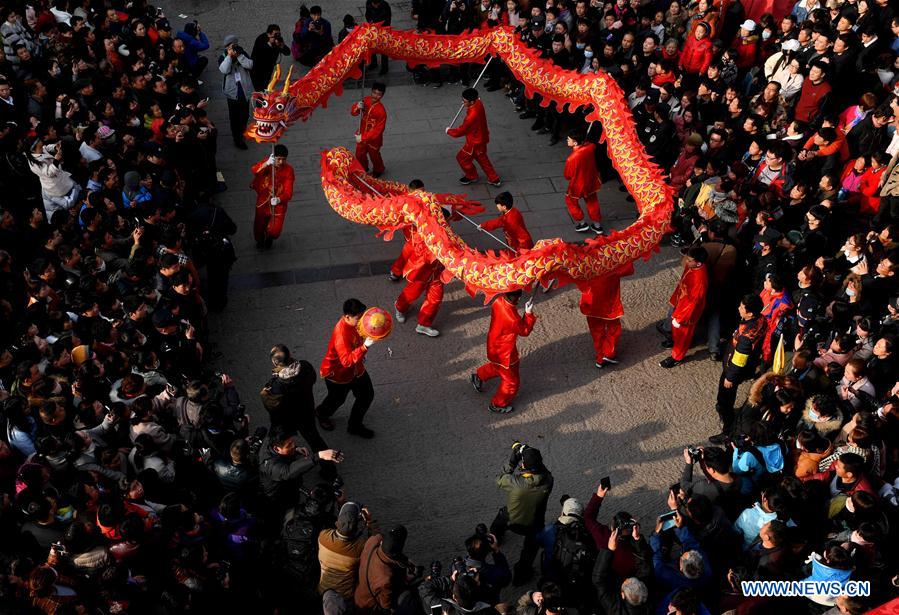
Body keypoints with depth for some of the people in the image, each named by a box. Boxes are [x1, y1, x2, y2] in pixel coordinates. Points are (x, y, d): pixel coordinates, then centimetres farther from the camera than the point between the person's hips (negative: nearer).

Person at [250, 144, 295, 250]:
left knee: (275, 231, -6)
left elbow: (288, 192, -22)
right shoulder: (267, 162, -13)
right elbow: (254, 170, -34)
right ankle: (260, 240, 52)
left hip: (279, 203, -1)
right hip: (263, 202, 1)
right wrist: (267, 163, -52)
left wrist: (279, 199, -42)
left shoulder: (288, 170, -16)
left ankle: (269, 238, 35)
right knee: (259, 228, 13)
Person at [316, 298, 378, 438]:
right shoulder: (341, 335, -41)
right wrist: (365, 347, -60)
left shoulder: (354, 323, -15)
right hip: (338, 374, -7)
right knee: (338, 399, 20)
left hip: (356, 369, 7)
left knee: (367, 395, 14)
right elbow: (347, 361, -51)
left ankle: (355, 425, 37)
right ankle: (322, 414, 56)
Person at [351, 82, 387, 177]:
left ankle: (378, 171, 52)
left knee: (374, 156, 21)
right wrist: (357, 107, -29)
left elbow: (378, 130, -29)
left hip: (373, 139, -5)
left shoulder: (381, 111, -32)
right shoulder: (366, 100, -13)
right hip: (362, 136, 5)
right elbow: (353, 112, -5)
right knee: (359, 155, 25)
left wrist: (363, 137, -31)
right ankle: (363, 169, 55)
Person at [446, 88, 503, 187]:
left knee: (462, 158, 15)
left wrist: (449, 131, -8)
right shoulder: (478, 103, -14)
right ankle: (494, 179, 37)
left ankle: (472, 177, 39)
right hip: (480, 137, 9)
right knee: (481, 158, 27)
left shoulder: (472, 115, -39)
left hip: (475, 142, -9)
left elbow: (461, 131, -26)